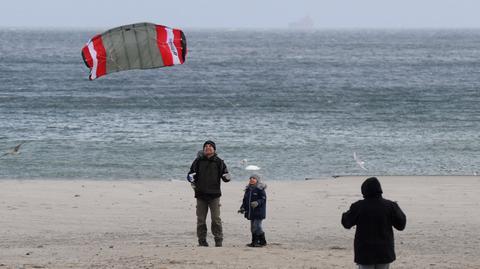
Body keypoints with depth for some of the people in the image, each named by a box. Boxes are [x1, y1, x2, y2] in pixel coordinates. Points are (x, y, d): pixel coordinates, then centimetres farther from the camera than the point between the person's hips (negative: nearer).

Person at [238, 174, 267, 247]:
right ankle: (254, 242, 18)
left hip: (258, 212, -8)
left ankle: (262, 241, -3)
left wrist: (257, 203, -30)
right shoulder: (248, 189, 14)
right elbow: (245, 200, 20)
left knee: (257, 226, -12)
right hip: (251, 212, 8)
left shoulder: (260, 189, -9)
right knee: (253, 227, 11)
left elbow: (263, 199, -14)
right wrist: (243, 208, 10)